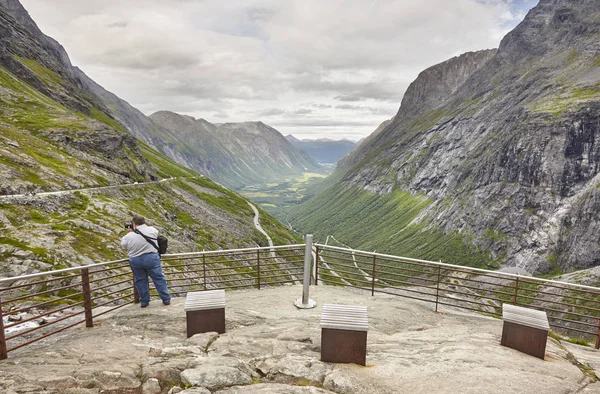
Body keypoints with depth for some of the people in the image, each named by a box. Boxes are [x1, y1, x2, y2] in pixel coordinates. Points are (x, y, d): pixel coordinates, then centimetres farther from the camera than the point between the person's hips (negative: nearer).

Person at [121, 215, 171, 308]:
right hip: (151, 258, -1)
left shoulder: (129, 236, -8)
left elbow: (123, 243, 11)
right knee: (159, 278, 7)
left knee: (140, 280, 16)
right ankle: (166, 299, 12)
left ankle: (144, 301, 24)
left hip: (135, 261, 1)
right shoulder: (152, 230, -8)